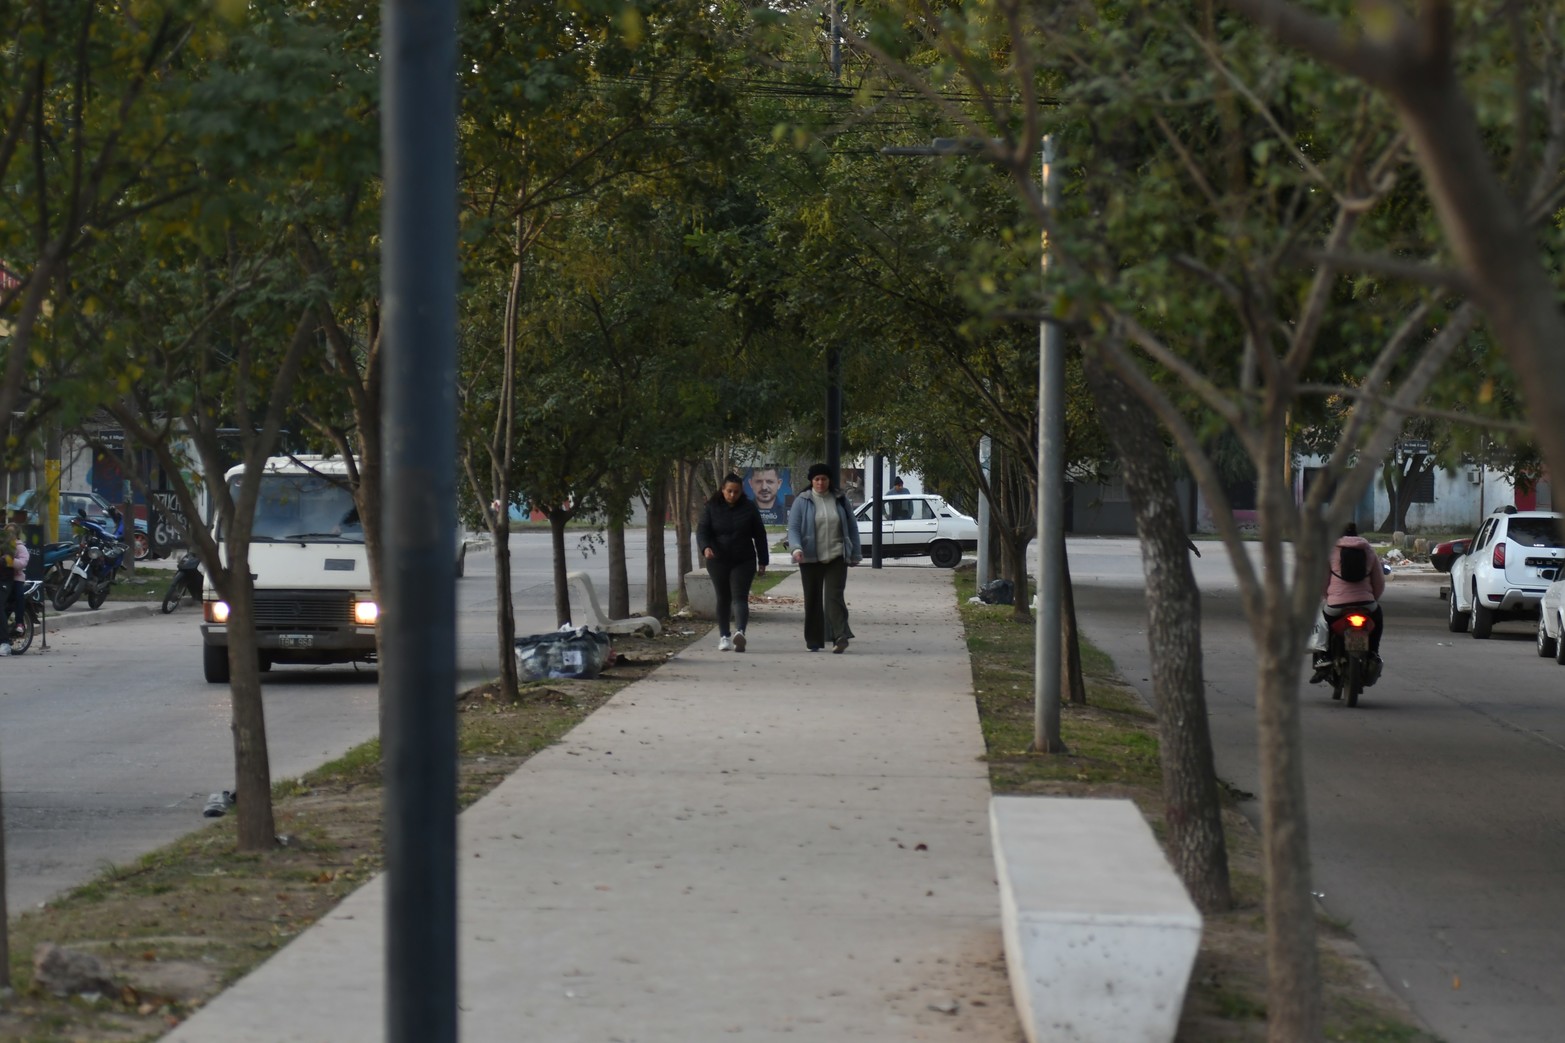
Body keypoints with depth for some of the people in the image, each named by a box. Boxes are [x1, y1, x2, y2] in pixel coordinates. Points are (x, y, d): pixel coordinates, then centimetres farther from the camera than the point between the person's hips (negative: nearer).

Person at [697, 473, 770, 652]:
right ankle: (724, 636, 17)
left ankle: (740, 632, -32)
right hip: (718, 562, 2)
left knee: (740, 597, -14)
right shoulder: (712, 508, 1)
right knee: (723, 599, 8)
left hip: (743, 562, -1)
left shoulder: (749, 509, 1)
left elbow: (760, 535, 6)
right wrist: (705, 547, -27)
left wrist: (762, 562, 4)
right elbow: (702, 530, -6)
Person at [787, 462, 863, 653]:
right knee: (812, 600, 5)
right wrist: (796, 548, -21)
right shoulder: (802, 501, 4)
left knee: (834, 596, -14)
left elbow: (852, 528, 15)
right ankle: (814, 641, 13)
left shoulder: (840, 500, 9)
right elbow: (793, 528, -3)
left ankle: (840, 637, -22)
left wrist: (855, 555, 13)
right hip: (811, 558, 0)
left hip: (836, 557, 0)